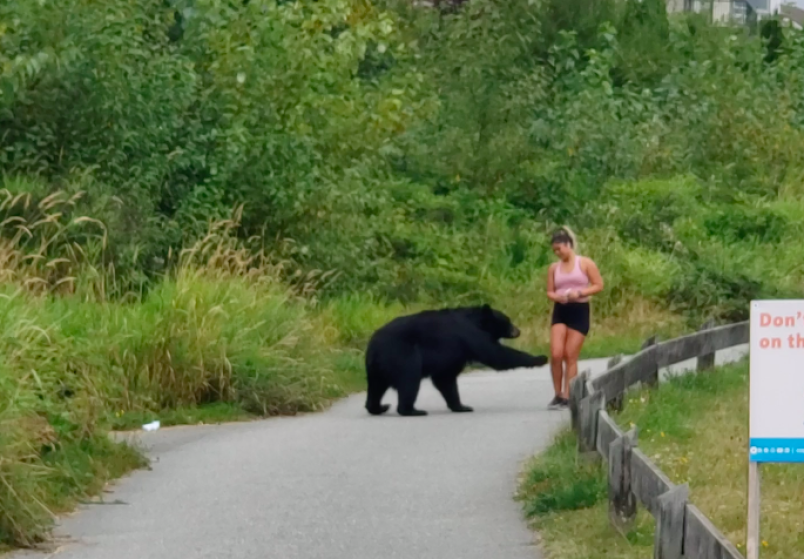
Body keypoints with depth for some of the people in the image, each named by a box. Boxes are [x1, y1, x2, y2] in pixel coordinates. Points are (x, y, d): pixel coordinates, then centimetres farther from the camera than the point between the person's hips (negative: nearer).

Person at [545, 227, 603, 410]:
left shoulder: (585, 263, -1)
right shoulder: (554, 267, 9)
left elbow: (598, 285, -3)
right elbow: (549, 291, 13)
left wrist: (579, 293, -17)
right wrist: (556, 297, -11)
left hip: (579, 311, -3)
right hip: (560, 312, 3)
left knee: (570, 356, -4)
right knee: (556, 354, -10)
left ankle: (567, 397, 2)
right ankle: (558, 394, 4)